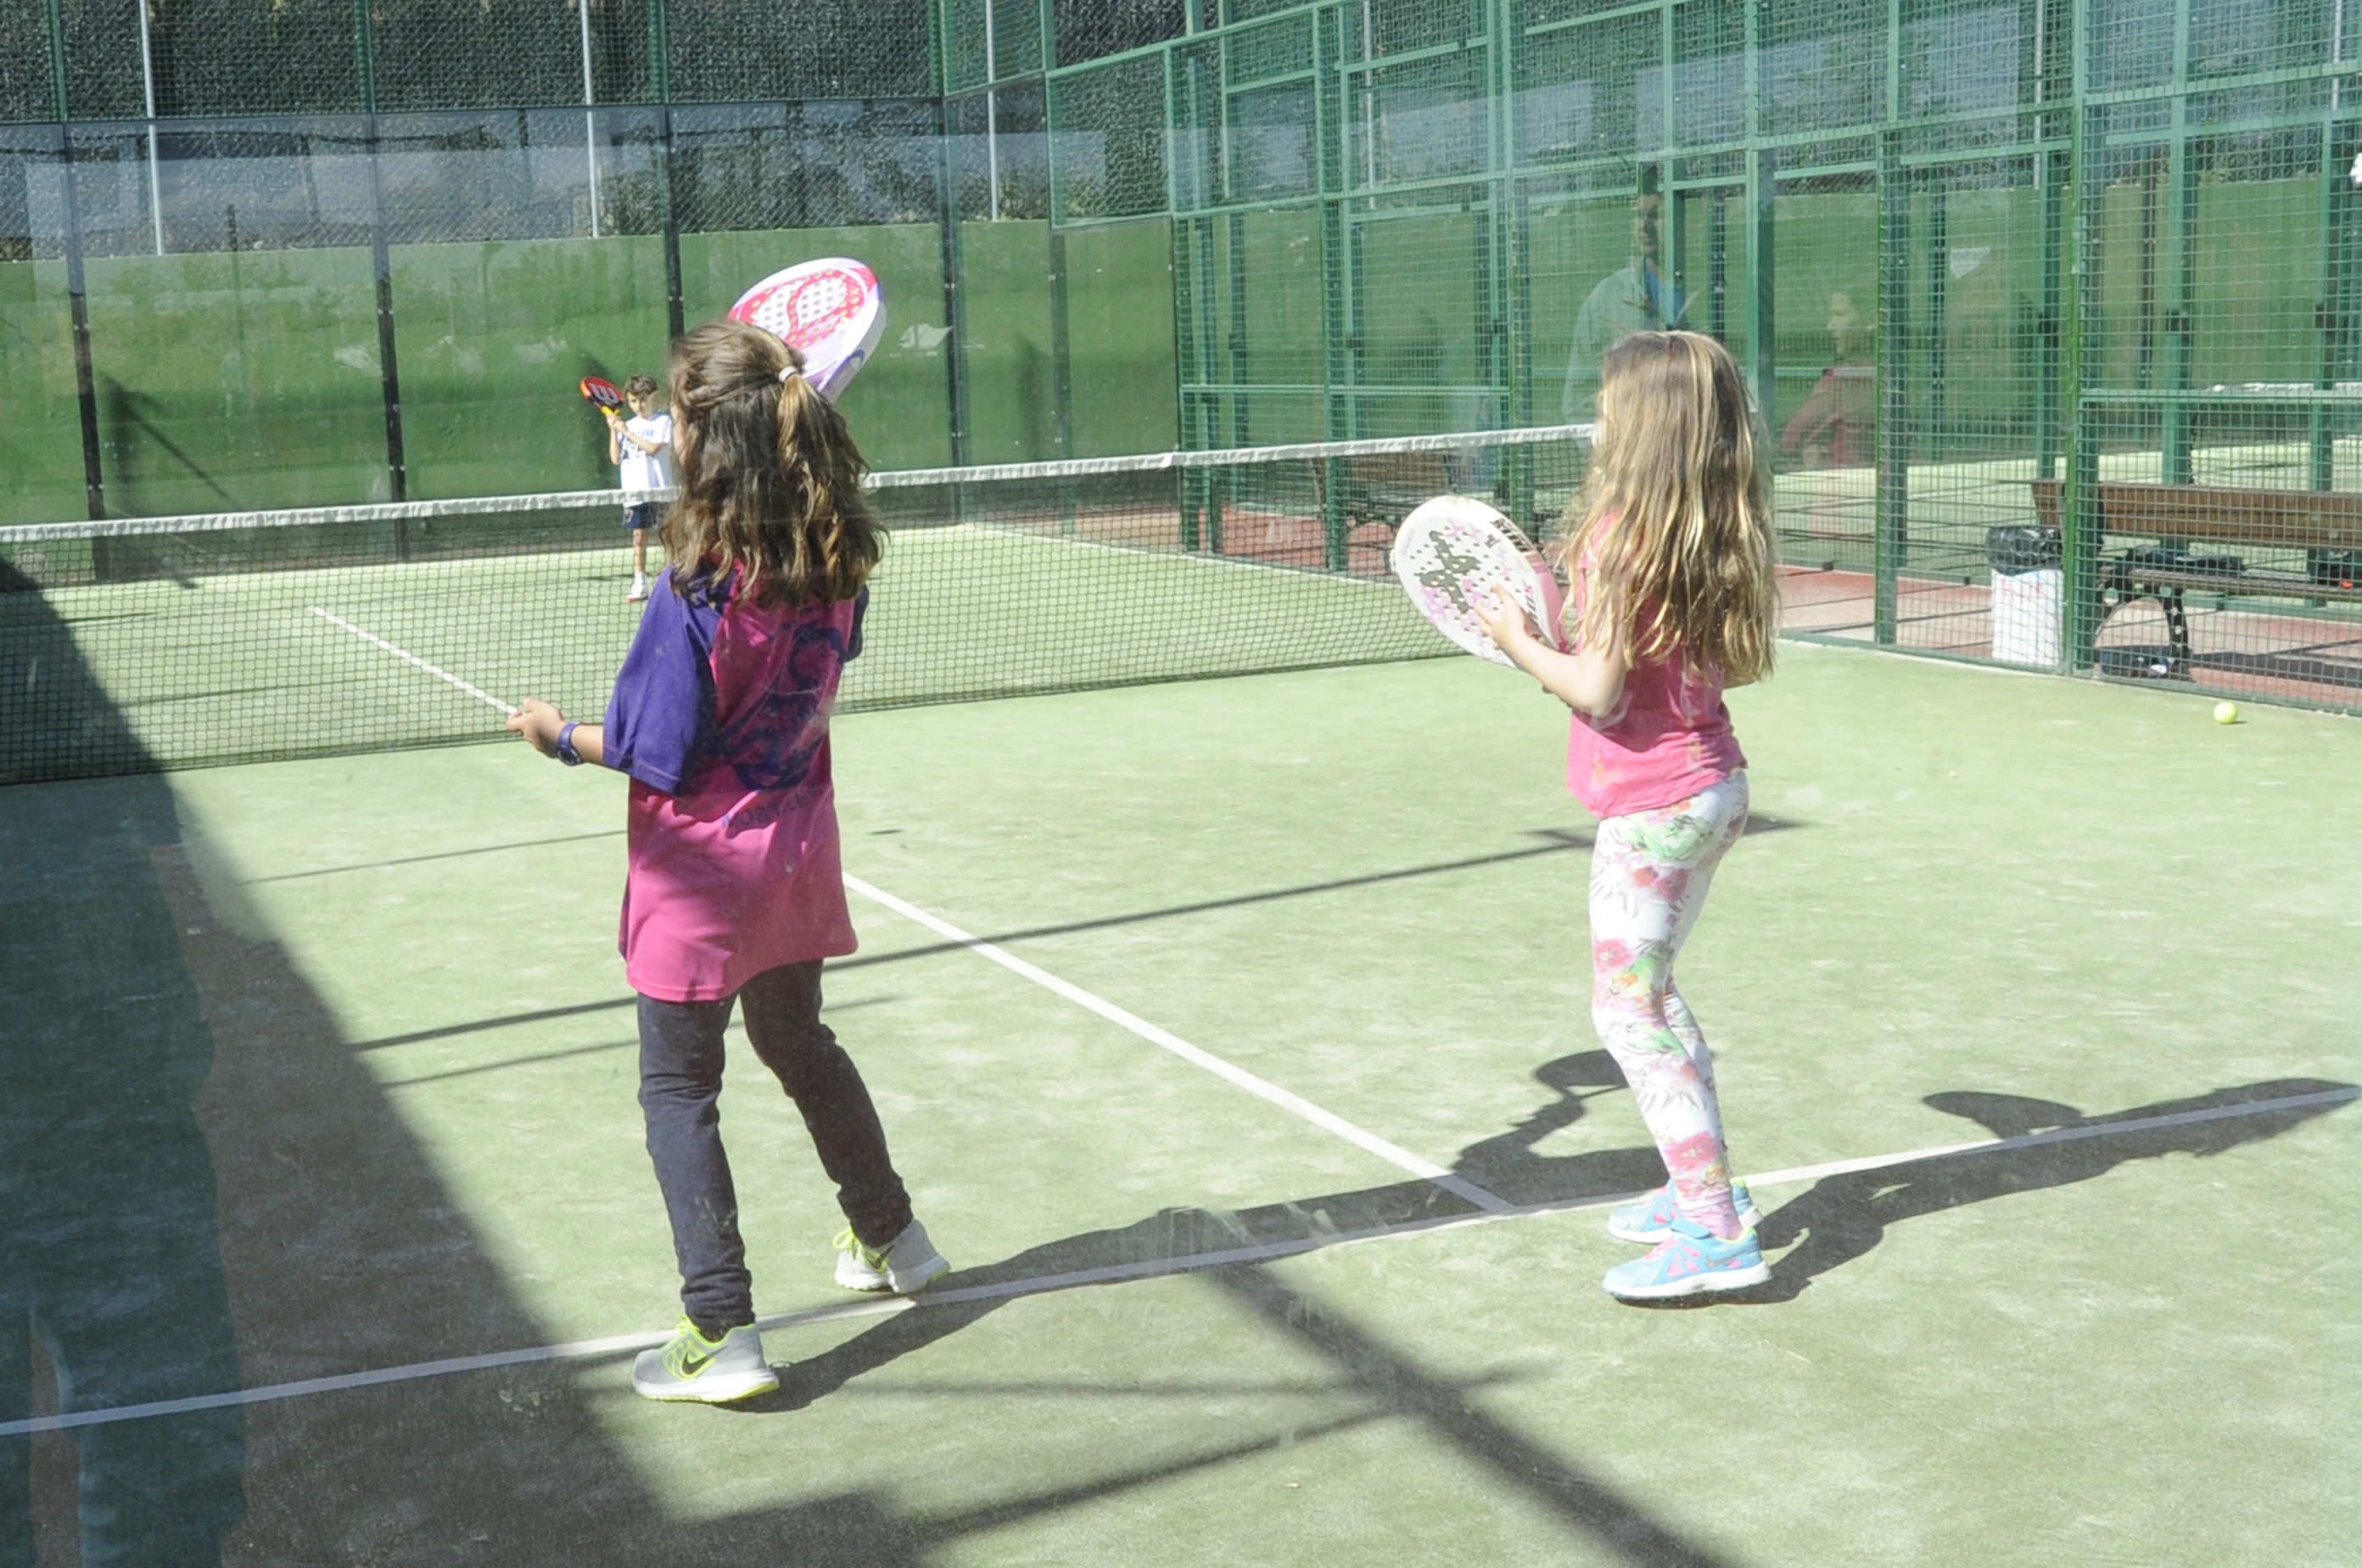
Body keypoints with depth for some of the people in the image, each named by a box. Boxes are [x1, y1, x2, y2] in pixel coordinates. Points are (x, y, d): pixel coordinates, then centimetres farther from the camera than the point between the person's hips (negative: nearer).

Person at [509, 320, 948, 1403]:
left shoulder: (695, 590, -25)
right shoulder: (836, 562, -7)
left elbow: (656, 755, -19)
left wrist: (561, 735, -1)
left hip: (702, 874, -7)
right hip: (797, 851, 7)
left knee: (679, 1090, 6)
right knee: (802, 1047, 27)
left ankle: (722, 1334, 7)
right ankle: (891, 1239, 42)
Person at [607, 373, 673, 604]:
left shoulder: (663, 421, -2)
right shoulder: (627, 425, 12)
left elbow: (653, 448, -16)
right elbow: (616, 459, 6)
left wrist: (627, 432, -12)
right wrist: (613, 431, -4)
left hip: (660, 489, -4)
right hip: (634, 492, 4)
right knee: (639, 538, 6)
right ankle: (639, 586, 10)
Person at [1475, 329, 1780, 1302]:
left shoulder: (1619, 535, -20)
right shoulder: (1719, 531, 3)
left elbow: (1598, 691, -21)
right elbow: (1743, 666, 9)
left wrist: (1519, 642, -6)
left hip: (1651, 805, -9)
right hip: (1713, 785, 9)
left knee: (1630, 1013, 0)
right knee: (1652, 994, 22)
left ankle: (1719, 1236, 0)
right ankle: (1703, 1189, 31)